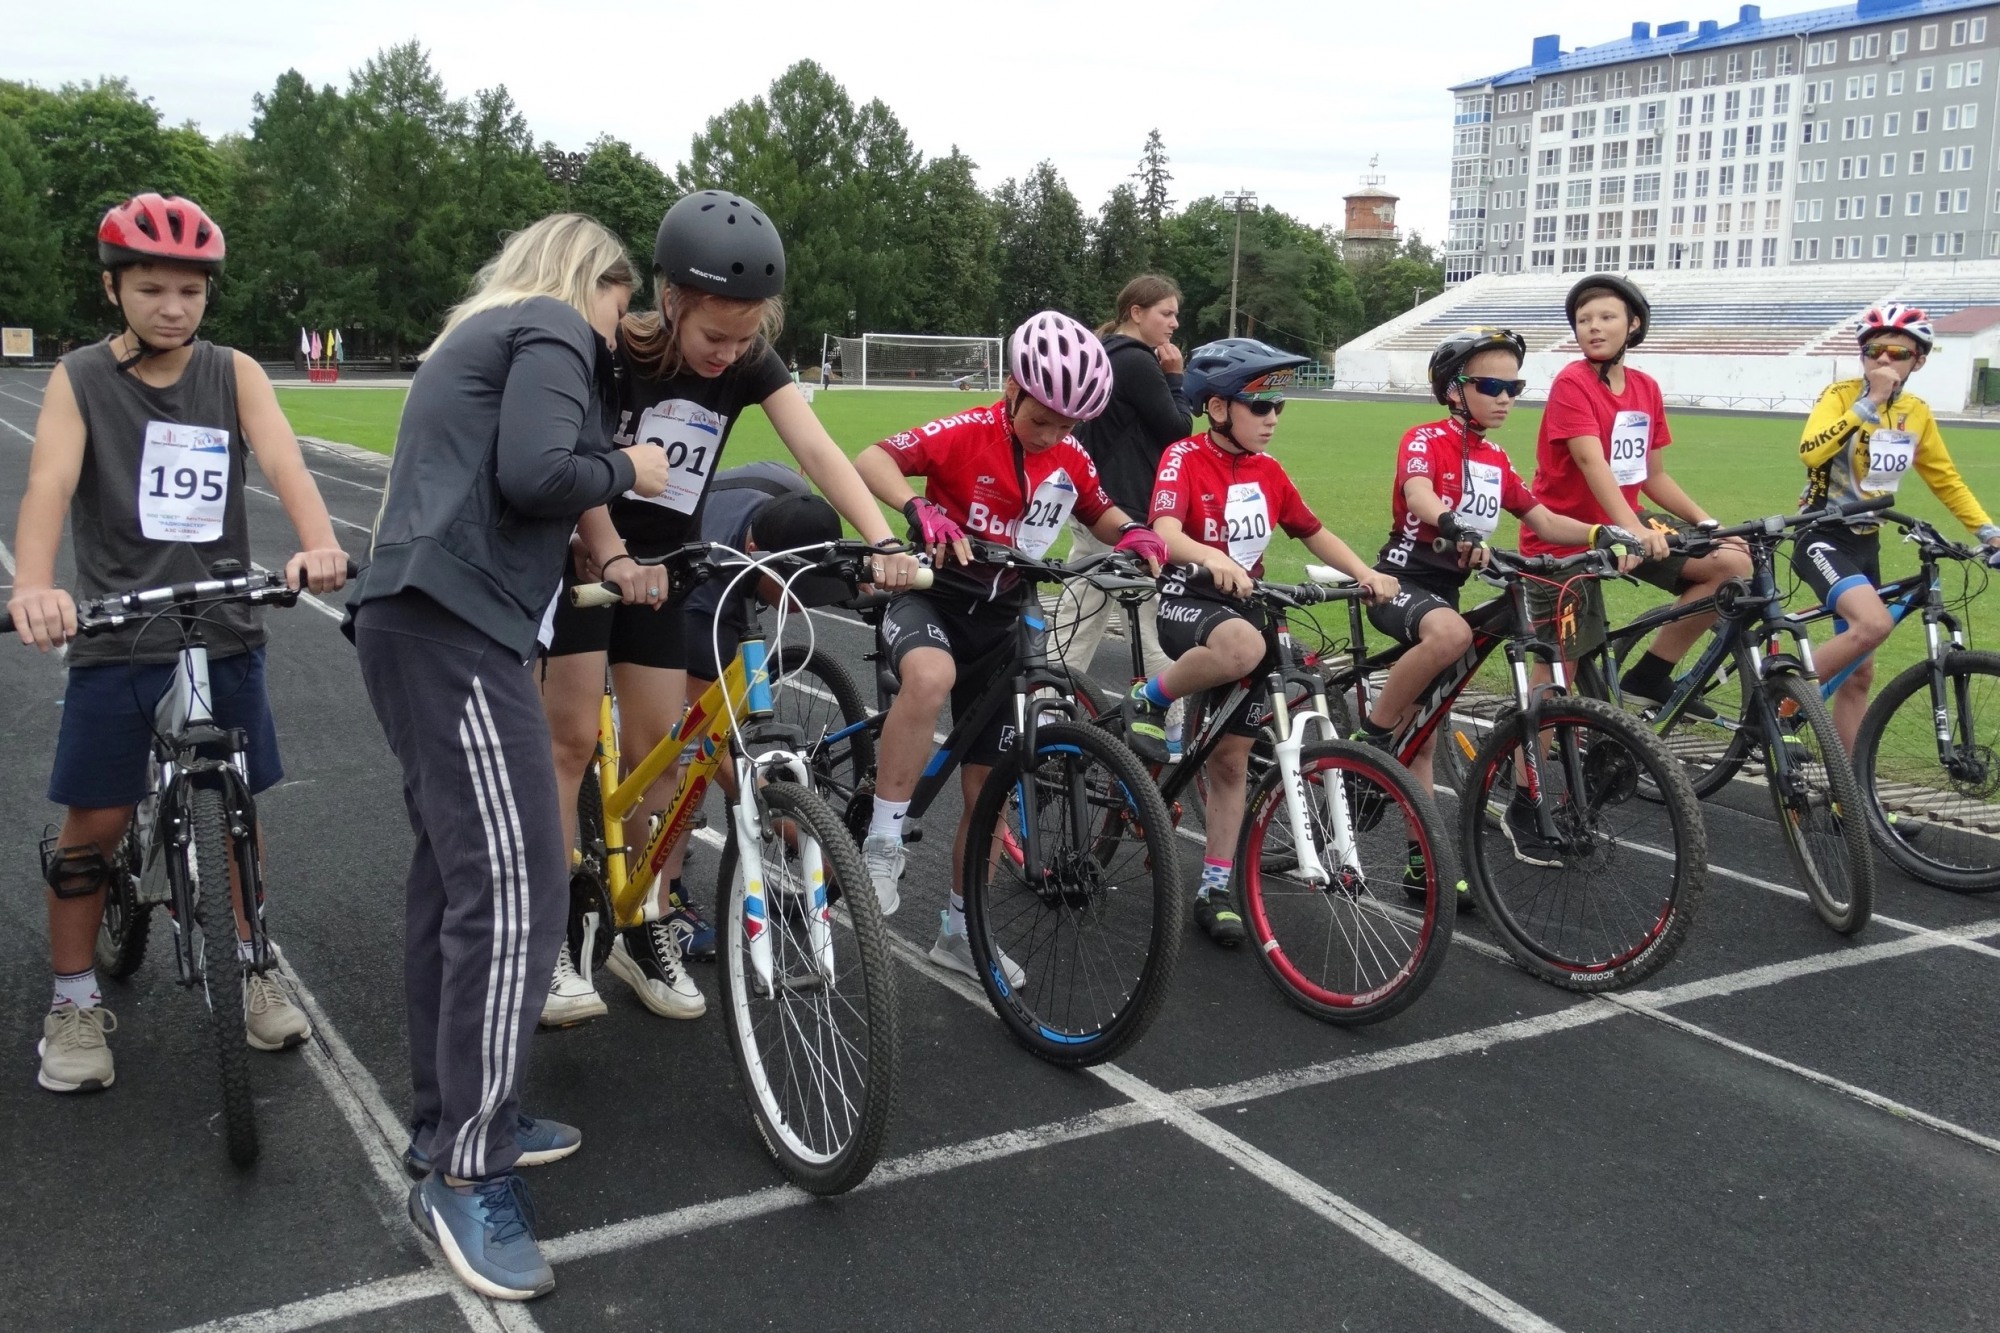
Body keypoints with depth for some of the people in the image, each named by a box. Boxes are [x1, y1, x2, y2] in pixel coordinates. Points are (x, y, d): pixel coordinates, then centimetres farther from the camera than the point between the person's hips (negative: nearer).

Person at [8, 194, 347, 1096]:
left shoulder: (234, 375, 0)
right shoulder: (78, 380, -4)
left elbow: (283, 465, -17)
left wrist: (320, 546, -39)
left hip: (224, 633, 2)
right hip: (114, 642, -1)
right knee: (94, 823, 4)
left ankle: (245, 968, 30)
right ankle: (75, 1003, 21)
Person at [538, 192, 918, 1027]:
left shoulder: (750, 364, -12)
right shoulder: (611, 352, -21)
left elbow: (817, 449, -24)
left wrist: (882, 540, -38)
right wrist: (611, 557, -47)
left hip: (662, 565, 4)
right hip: (582, 556, -4)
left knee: (657, 749, 4)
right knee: (571, 738, -8)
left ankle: (650, 934, 16)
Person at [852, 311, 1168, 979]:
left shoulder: (1069, 458, 0)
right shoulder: (966, 433, -15)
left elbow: (1103, 514, 16)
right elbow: (872, 459, -23)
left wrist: (1136, 534, -7)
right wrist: (919, 510, -42)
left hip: (1000, 620, 5)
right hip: (930, 597, -5)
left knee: (988, 788, 7)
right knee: (932, 675, -41)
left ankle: (958, 931, 25)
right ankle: (882, 843, -27)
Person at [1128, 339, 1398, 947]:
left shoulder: (1268, 470, 7)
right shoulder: (1185, 458, -10)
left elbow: (1315, 532, 14)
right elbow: (1164, 530, -26)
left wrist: (1367, 573, -3)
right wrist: (1214, 559, -46)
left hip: (1246, 608, 5)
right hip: (1187, 601, -5)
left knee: (1230, 761, 4)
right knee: (1242, 646, -41)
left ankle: (1214, 891, 14)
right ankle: (1148, 702, -14)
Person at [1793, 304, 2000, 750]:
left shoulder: (1917, 414, 6)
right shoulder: (1842, 394, -12)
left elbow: (1947, 481, 17)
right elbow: (1810, 451, -31)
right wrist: (1870, 401, -29)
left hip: (1865, 544, 7)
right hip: (1821, 538, -7)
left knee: (1859, 674, 9)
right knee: (1874, 624, -32)